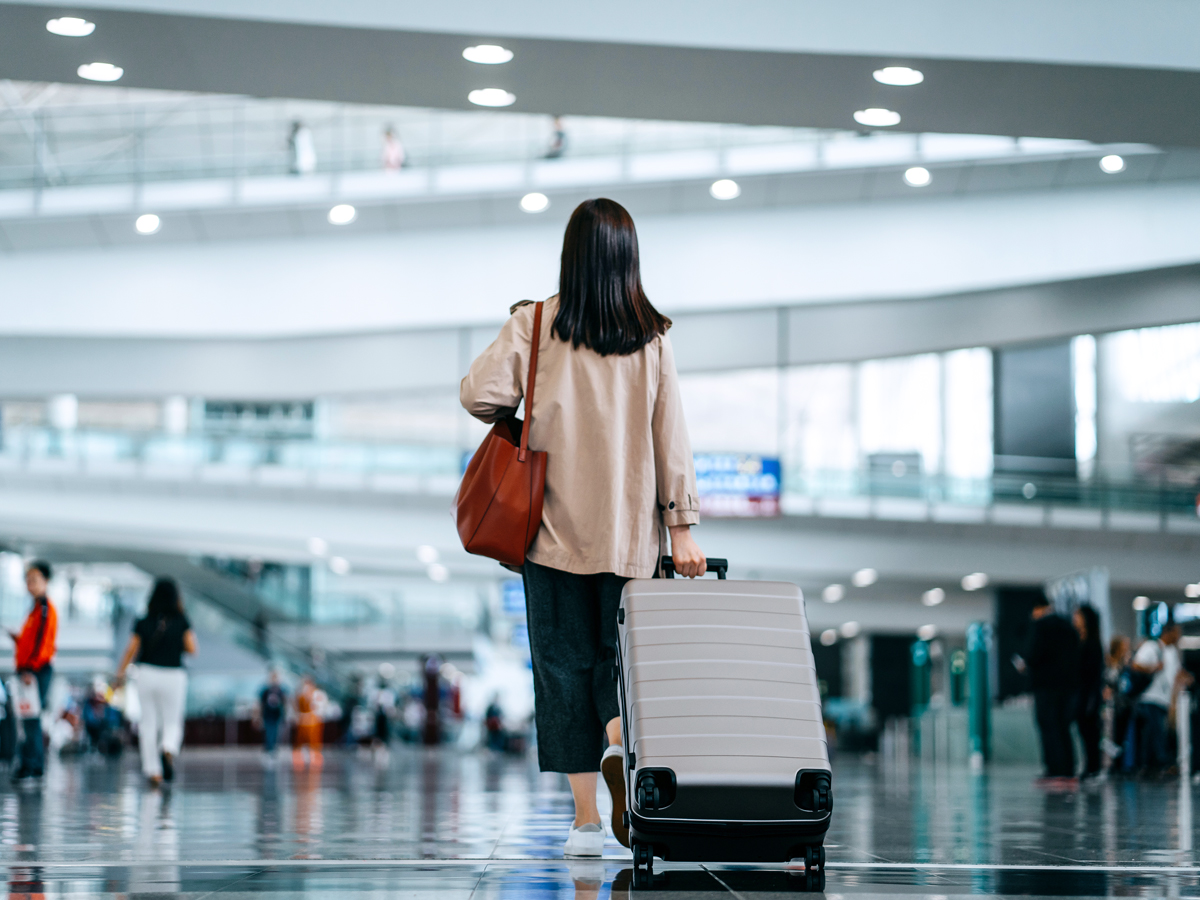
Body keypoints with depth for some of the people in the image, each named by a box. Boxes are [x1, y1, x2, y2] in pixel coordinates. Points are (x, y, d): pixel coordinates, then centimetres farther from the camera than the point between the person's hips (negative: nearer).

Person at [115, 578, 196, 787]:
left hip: (147, 674, 1)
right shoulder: (182, 622, -2)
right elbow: (191, 648, -4)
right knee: (173, 723, 8)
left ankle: (152, 770, 4)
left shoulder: (143, 622, 2)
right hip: (174, 676, -1)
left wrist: (120, 673, 10)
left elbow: (131, 650, 0)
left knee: (148, 724, 9)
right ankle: (169, 750, -24)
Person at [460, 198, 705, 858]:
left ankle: (585, 819, 2)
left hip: (555, 526, -1)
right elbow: (670, 437, -1)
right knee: (619, 651, 13)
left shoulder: (533, 324, -4)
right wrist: (681, 527, 1)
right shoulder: (651, 336, 0)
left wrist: (518, 418, 11)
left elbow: (480, 394, -12)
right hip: (630, 530, 1)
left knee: (565, 660, 5)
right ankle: (621, 744, -19)